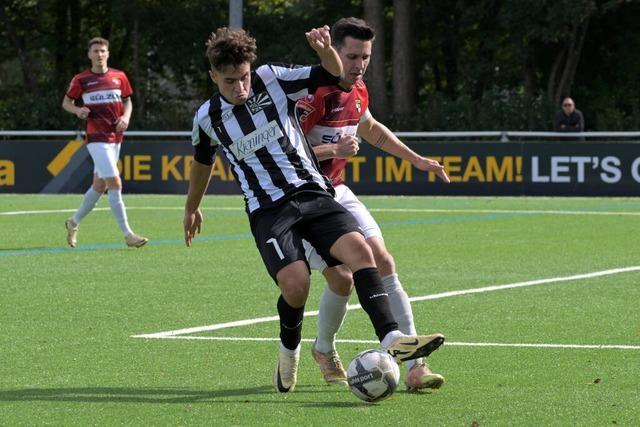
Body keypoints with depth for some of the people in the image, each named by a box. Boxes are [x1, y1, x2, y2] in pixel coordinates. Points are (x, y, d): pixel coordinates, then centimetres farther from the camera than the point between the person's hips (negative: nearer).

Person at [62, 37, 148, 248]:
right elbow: (66, 102, 9)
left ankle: (74, 223, 32)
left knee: (99, 185, 12)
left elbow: (127, 101, 18)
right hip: (96, 138, -5)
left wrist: (125, 117, -2)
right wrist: (78, 110, -13)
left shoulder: (119, 77, 7)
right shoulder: (81, 79, -1)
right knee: (115, 183, -15)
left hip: (115, 137, 5)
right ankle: (128, 235, -14)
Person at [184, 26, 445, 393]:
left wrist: (326, 51, -22)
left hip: (313, 193, 1)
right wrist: (192, 209, 39)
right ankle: (289, 352, 8)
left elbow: (332, 75, 1)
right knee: (296, 284, -22)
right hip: (268, 209, -1)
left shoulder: (272, 79, 1)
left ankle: (392, 339, -33)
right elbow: (203, 162, 25)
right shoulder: (208, 118, 5)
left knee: (359, 250, -25)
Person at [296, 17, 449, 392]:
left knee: (384, 263, -7)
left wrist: (416, 159, 28)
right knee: (342, 278, -14)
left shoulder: (358, 91, 6)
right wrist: (335, 150, -32)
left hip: (336, 192, 7)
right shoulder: (315, 93, -21)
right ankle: (325, 350, 17)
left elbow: (370, 128, 29)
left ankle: (414, 366, -9)